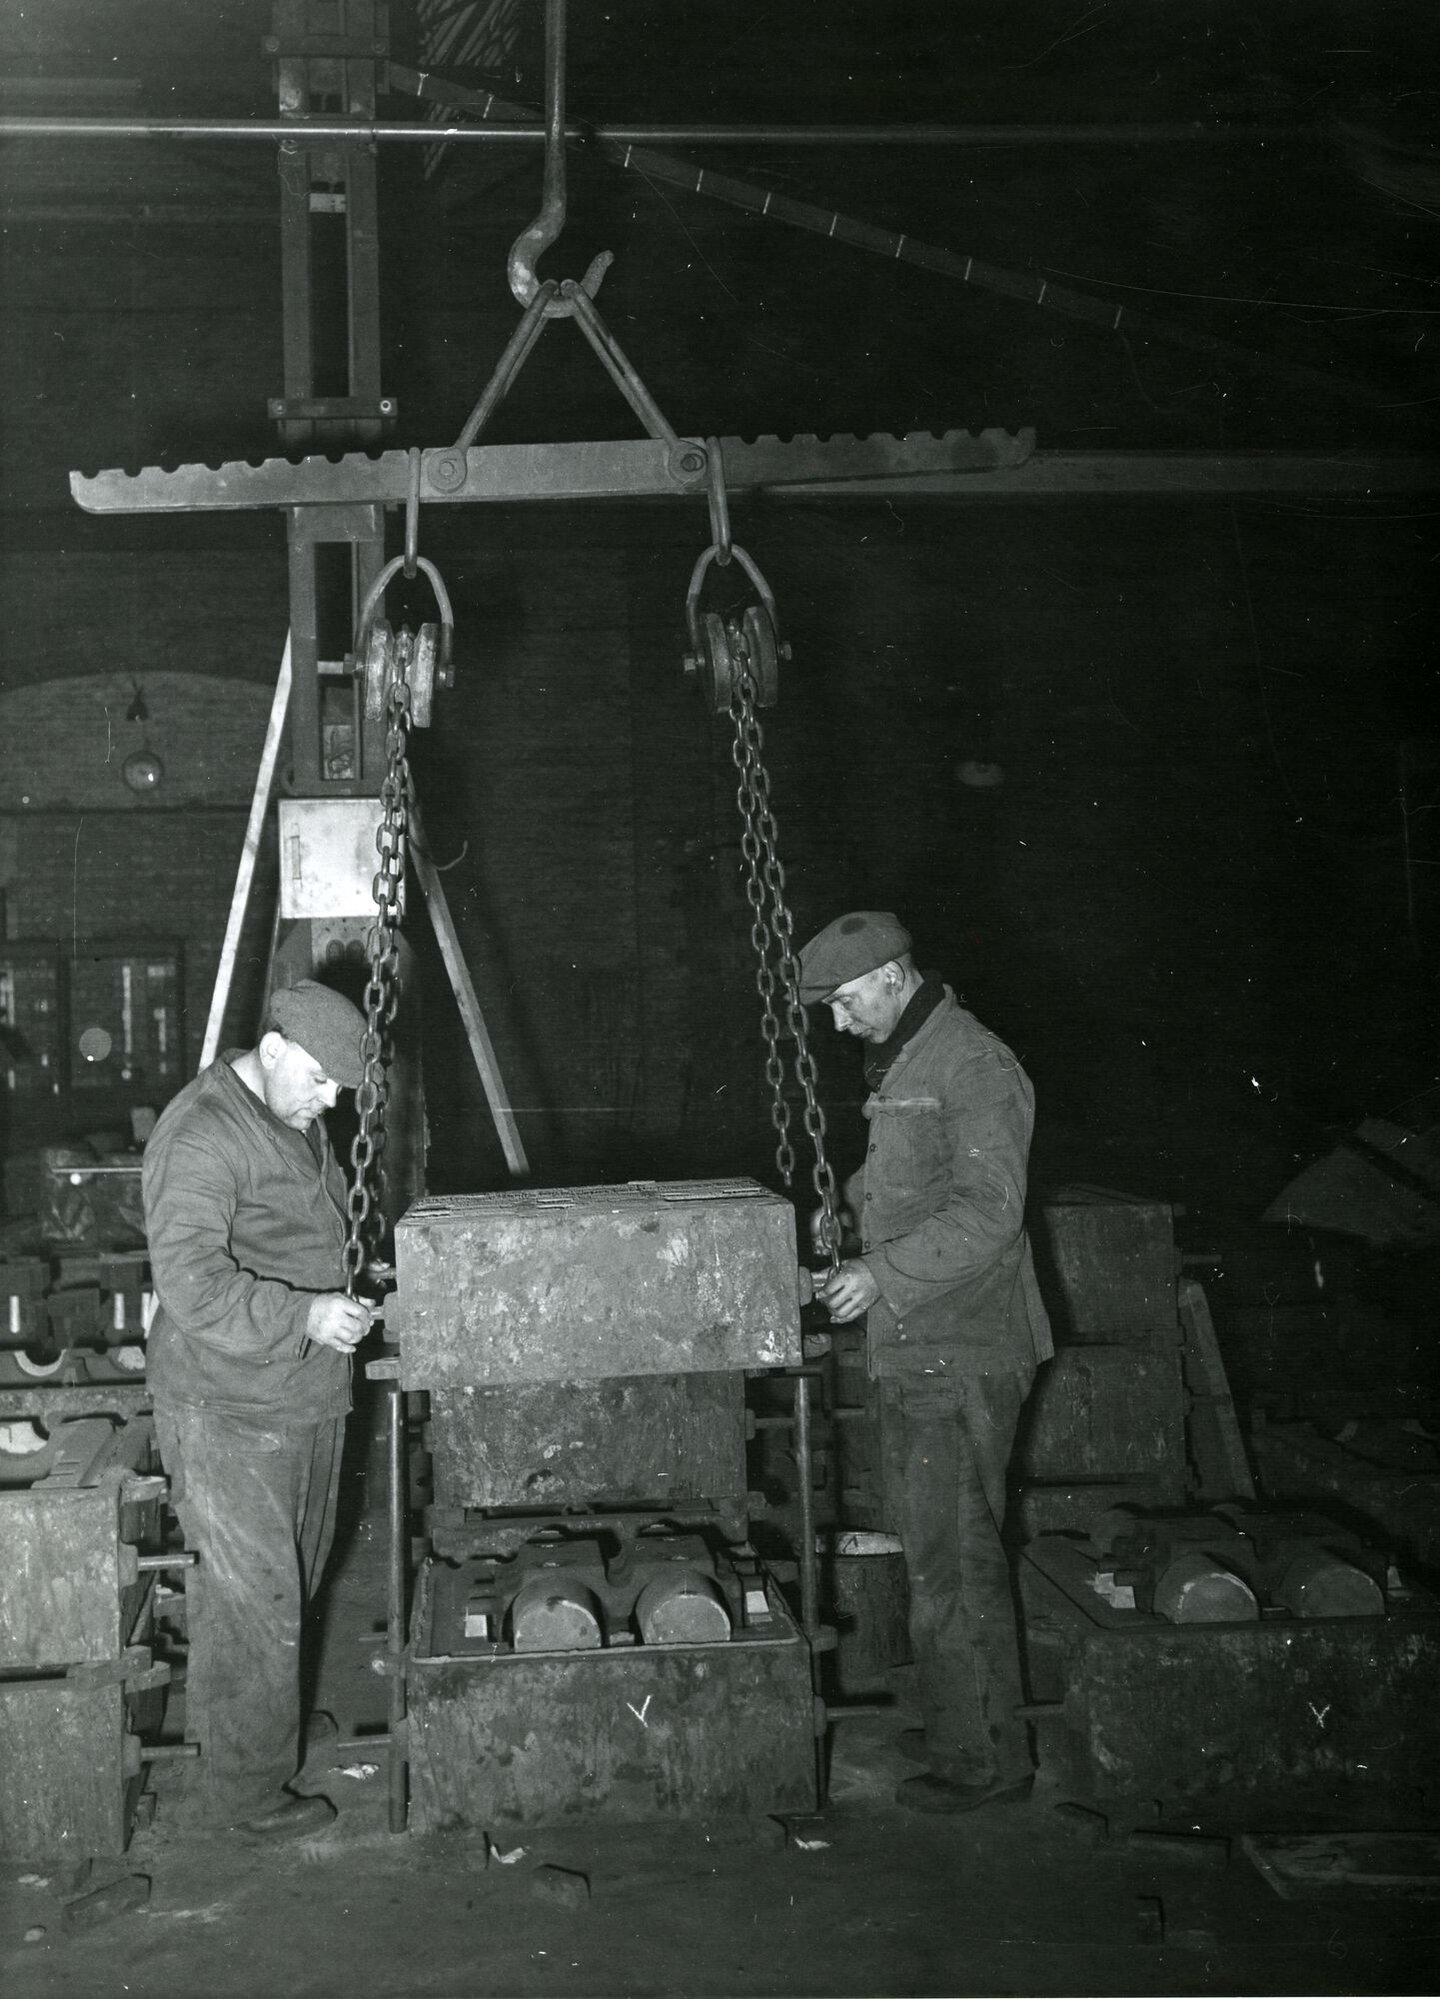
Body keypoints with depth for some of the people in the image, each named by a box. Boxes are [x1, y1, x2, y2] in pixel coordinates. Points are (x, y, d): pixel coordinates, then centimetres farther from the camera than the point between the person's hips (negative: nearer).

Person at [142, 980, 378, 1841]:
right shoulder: (201, 1137, -22)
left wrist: (350, 1295, 11)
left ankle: (221, 1724, 39)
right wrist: (305, 1314, -32)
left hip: (306, 1399, 10)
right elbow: (191, 1282, -30)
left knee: (292, 1578, 21)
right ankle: (246, 1790, 10)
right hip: (232, 1413, -10)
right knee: (253, 1602, -2)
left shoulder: (299, 1123, 9)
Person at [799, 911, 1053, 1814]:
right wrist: (848, 1204, 12)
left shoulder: (973, 1067, -16)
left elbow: (987, 1214, -22)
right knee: (924, 1534, 14)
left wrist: (885, 1273, -24)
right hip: (914, 1349, 10)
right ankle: (964, 1733, 24)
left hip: (961, 1357, -10)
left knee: (955, 1554, -5)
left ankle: (983, 1759, 4)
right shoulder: (899, 1063, 15)